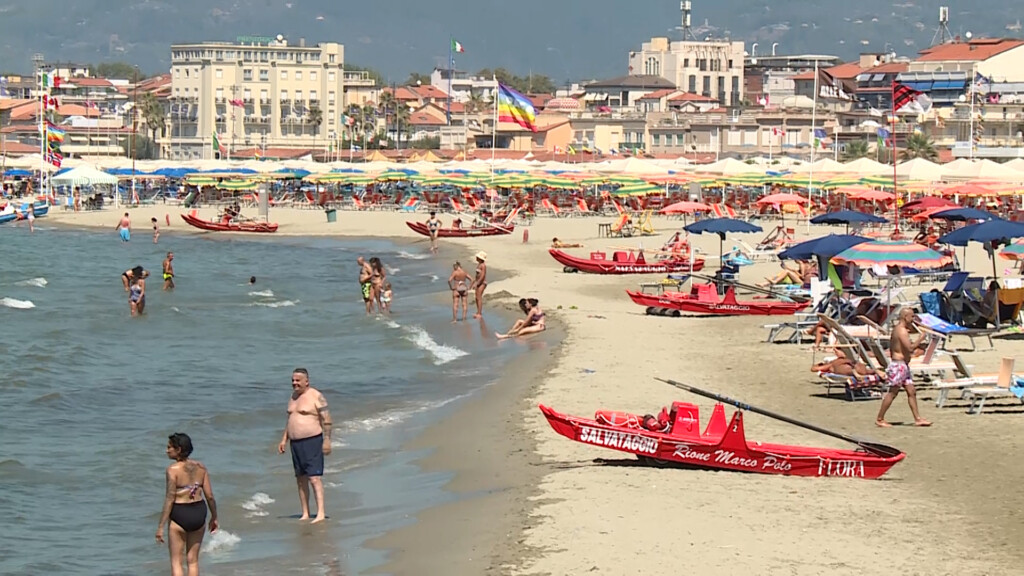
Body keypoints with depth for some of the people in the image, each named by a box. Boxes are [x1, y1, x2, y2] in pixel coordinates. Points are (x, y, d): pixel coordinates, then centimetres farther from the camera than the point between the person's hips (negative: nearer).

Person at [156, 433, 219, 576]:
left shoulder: (173, 469, -13)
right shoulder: (200, 467, 2)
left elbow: (169, 499, -15)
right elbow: (210, 496, 2)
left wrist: (161, 526, -12)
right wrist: (214, 517, 17)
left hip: (180, 515, -5)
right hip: (199, 512, 5)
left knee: (176, 561, 4)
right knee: (193, 560, 15)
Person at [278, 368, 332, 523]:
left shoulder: (316, 396, -9)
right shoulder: (293, 397, 15)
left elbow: (326, 420, -11)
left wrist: (326, 440, -18)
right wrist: (284, 440, 19)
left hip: (312, 441, -8)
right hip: (296, 443, 8)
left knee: (314, 477, -14)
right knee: (301, 479, 9)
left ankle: (321, 513, -18)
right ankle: (305, 514, 13)